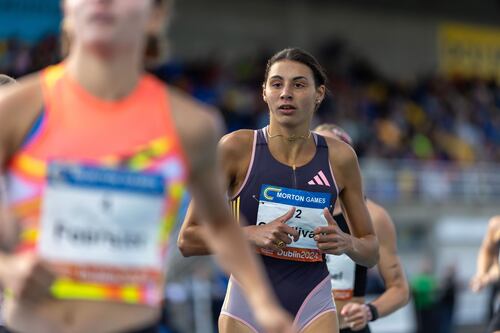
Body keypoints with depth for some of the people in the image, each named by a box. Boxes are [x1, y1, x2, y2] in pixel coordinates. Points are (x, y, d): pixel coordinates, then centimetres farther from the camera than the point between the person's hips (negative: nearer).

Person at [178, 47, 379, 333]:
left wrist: (347, 243, -11)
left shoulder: (340, 157, 2)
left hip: (314, 309, 1)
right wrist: (253, 234, -20)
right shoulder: (236, 147, -4)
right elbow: (187, 240, -5)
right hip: (247, 304, 0)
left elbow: (372, 252, 12)